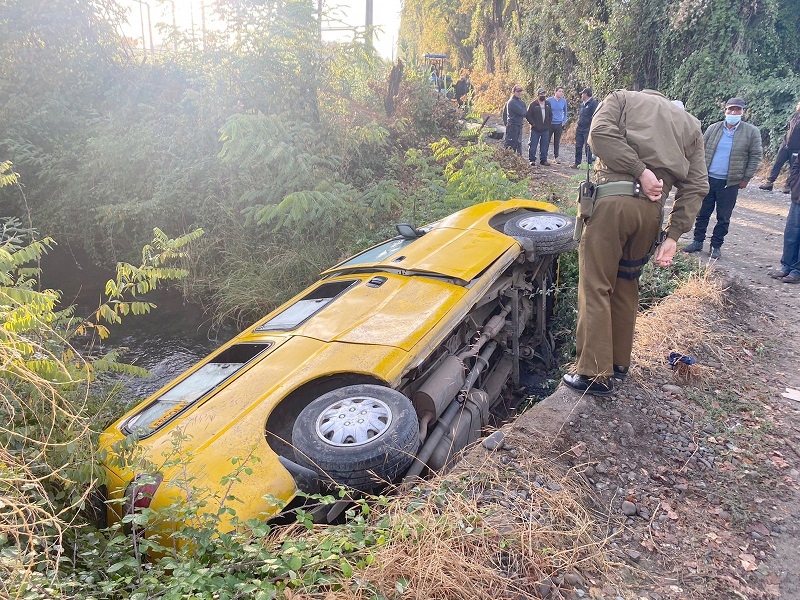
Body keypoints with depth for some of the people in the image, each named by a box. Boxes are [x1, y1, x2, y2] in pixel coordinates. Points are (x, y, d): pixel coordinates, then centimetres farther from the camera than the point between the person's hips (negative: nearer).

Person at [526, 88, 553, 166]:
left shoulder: (548, 104, 12)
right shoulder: (533, 104, -4)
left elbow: (550, 115, 21)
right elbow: (528, 115, -6)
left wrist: (548, 124, 8)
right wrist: (533, 124, -12)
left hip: (545, 129, 5)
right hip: (535, 129, -5)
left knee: (545, 146, 7)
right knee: (533, 145, -3)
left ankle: (543, 160, 15)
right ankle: (532, 160, 5)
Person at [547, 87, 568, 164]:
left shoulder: (564, 101, 4)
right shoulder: (549, 100, -6)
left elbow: (565, 112, 18)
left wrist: (564, 121, 8)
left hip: (559, 124, 3)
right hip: (550, 124, -3)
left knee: (557, 142, 8)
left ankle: (556, 157, 17)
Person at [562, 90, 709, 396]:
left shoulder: (622, 98, 18)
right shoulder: (689, 123, 25)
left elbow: (601, 132, -7)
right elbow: (696, 185, 12)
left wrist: (641, 171, -9)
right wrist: (673, 234, 7)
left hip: (612, 199, -4)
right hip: (651, 210, 5)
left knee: (596, 287, -1)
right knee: (626, 287, 18)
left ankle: (595, 373, -1)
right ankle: (619, 363, 27)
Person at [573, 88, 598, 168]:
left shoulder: (593, 103, -8)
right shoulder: (582, 104, 17)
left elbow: (595, 116, -15)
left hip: (588, 129, -8)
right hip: (579, 128, 8)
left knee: (588, 147, -4)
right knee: (578, 146, 9)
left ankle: (589, 163, 3)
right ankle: (577, 163, 16)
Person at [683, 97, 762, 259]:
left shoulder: (751, 132, -2)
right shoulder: (713, 129, 4)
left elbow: (755, 156, 1)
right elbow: (701, 151, 8)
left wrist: (746, 178, -3)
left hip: (730, 183, -2)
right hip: (707, 179, 2)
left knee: (723, 218, 6)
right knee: (702, 213, 9)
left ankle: (716, 246, 17)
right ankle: (698, 241, 21)